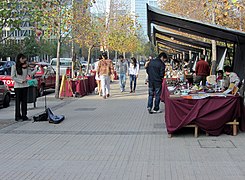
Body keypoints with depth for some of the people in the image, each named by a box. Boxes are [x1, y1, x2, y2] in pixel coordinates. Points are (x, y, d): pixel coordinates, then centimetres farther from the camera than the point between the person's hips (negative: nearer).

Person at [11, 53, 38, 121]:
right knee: (18, 101, 1)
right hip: (17, 86, -4)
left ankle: (24, 115, 13)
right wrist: (20, 81, -13)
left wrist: (36, 69, -14)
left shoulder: (26, 66, 7)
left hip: (25, 86, 4)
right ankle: (18, 116, 7)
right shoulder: (14, 66, -4)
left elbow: (31, 74, -1)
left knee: (24, 101, 6)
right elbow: (13, 77, -7)